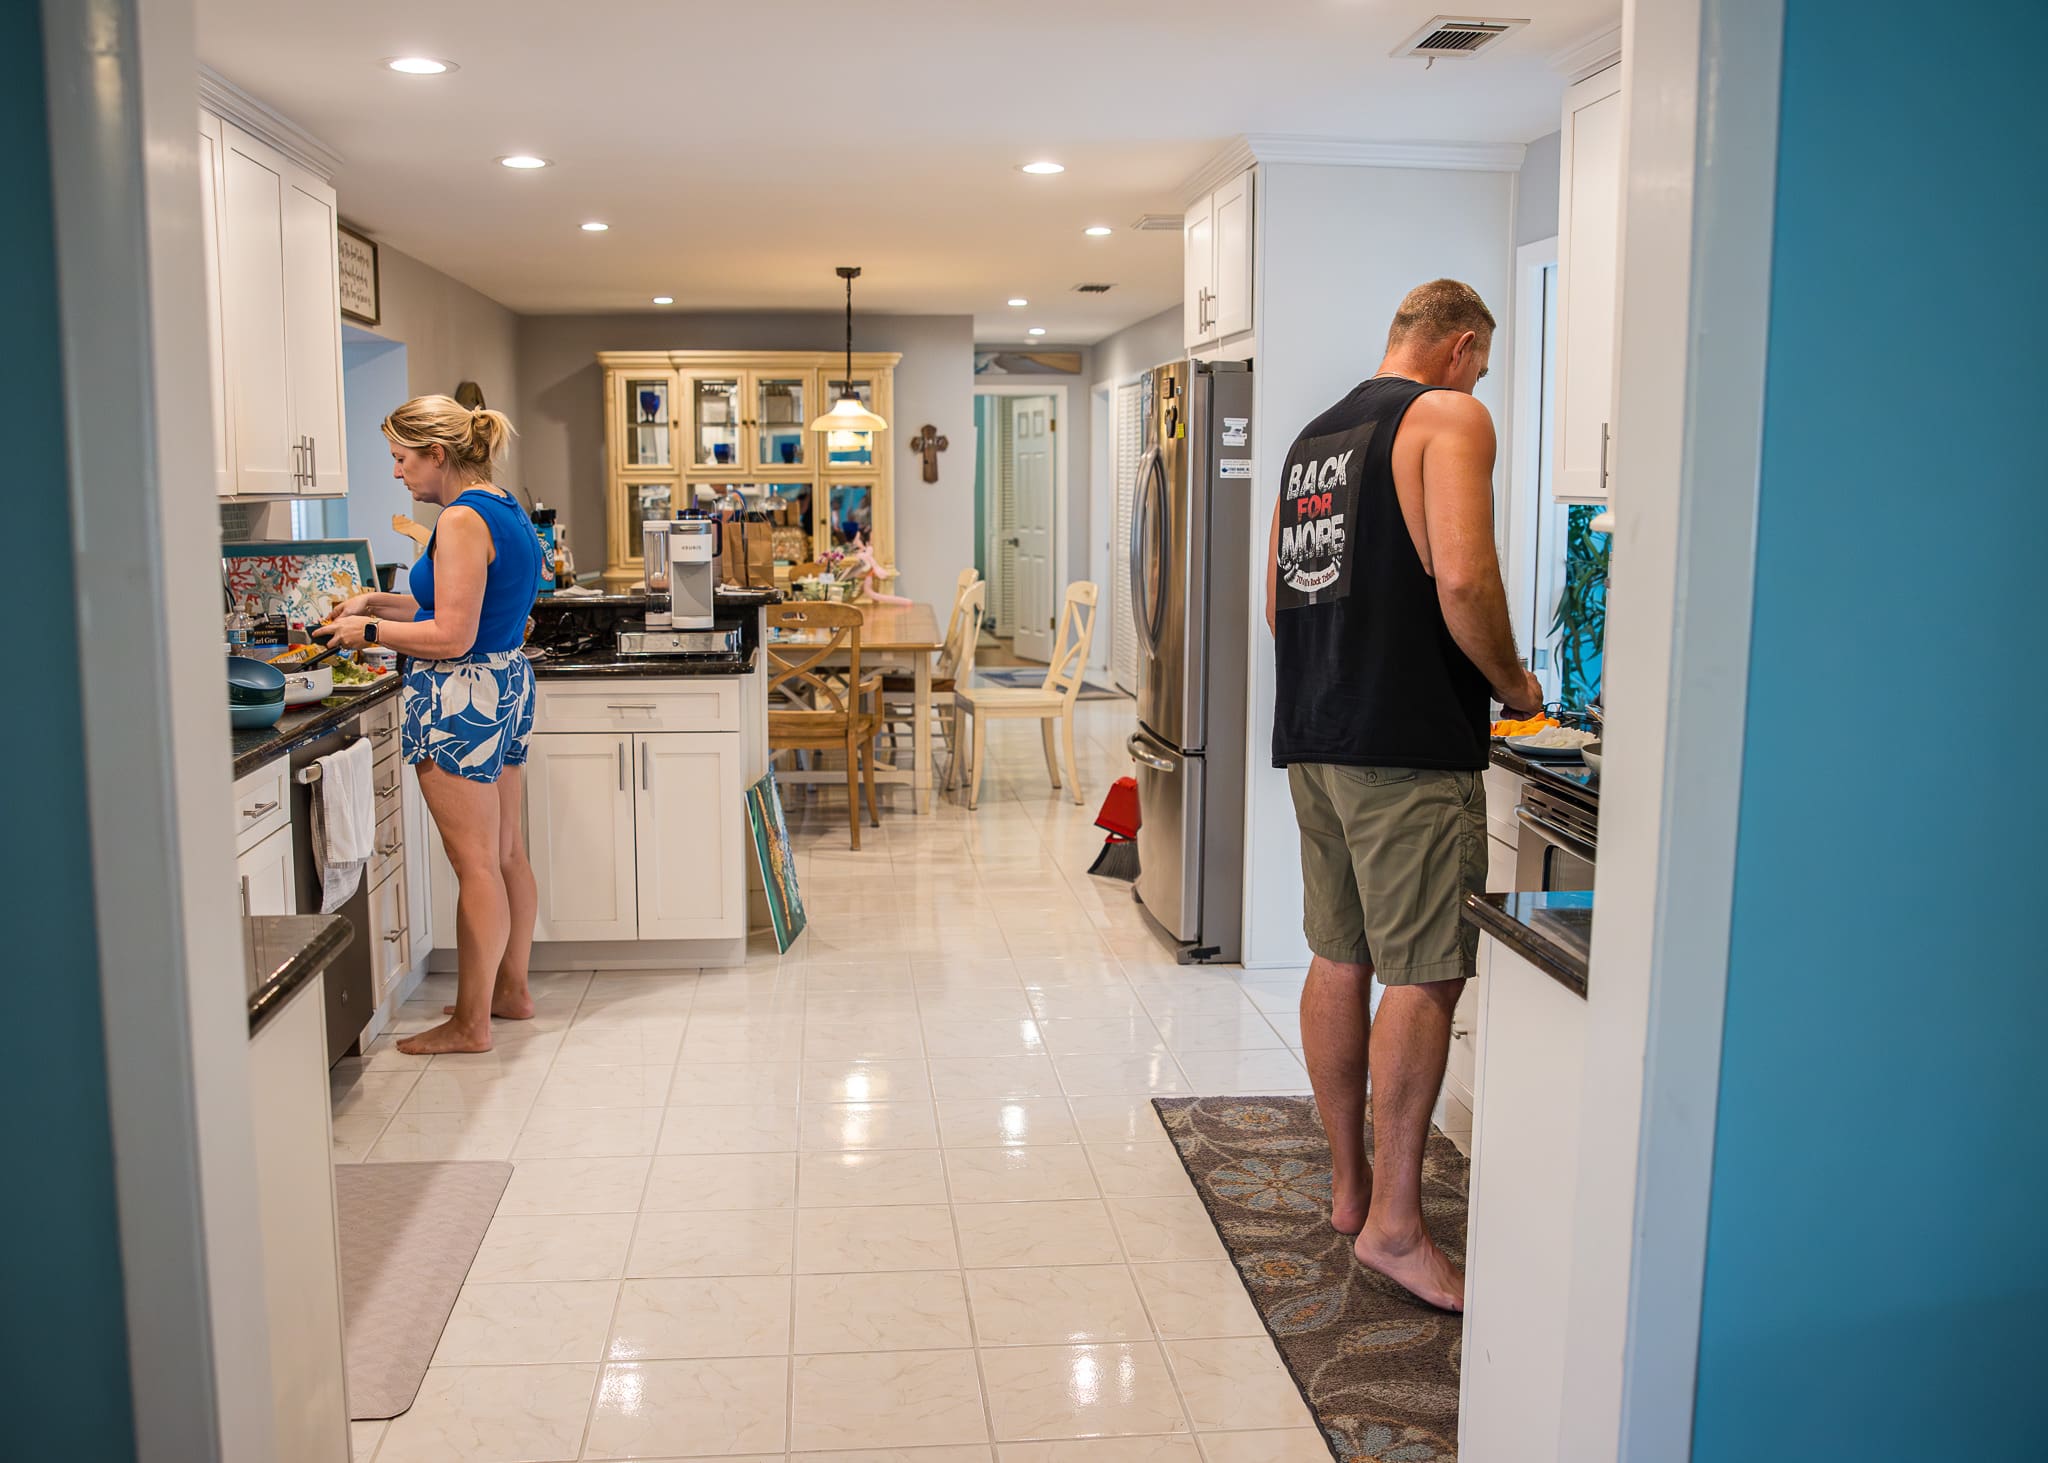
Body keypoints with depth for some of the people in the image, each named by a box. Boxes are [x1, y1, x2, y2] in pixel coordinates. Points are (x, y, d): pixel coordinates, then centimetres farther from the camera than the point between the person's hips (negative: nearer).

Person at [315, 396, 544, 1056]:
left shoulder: (462, 521, -18)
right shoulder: (506, 509, 11)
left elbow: (452, 638, -22)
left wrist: (368, 629, -9)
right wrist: (383, 603, 15)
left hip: (459, 700, -10)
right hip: (506, 684, 10)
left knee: (475, 864, -2)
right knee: (506, 852, 17)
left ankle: (470, 1023, 7)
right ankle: (511, 989, 29)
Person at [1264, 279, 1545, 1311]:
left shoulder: (1316, 435, 20)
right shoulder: (1449, 416, -4)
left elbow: (1277, 600, 23)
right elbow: (1462, 579, -18)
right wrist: (1513, 684, -3)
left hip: (1312, 734, 9)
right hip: (1410, 739, -8)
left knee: (1340, 960, 12)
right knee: (1424, 975, -4)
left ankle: (1349, 1186, 22)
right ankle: (1393, 1222, -1)